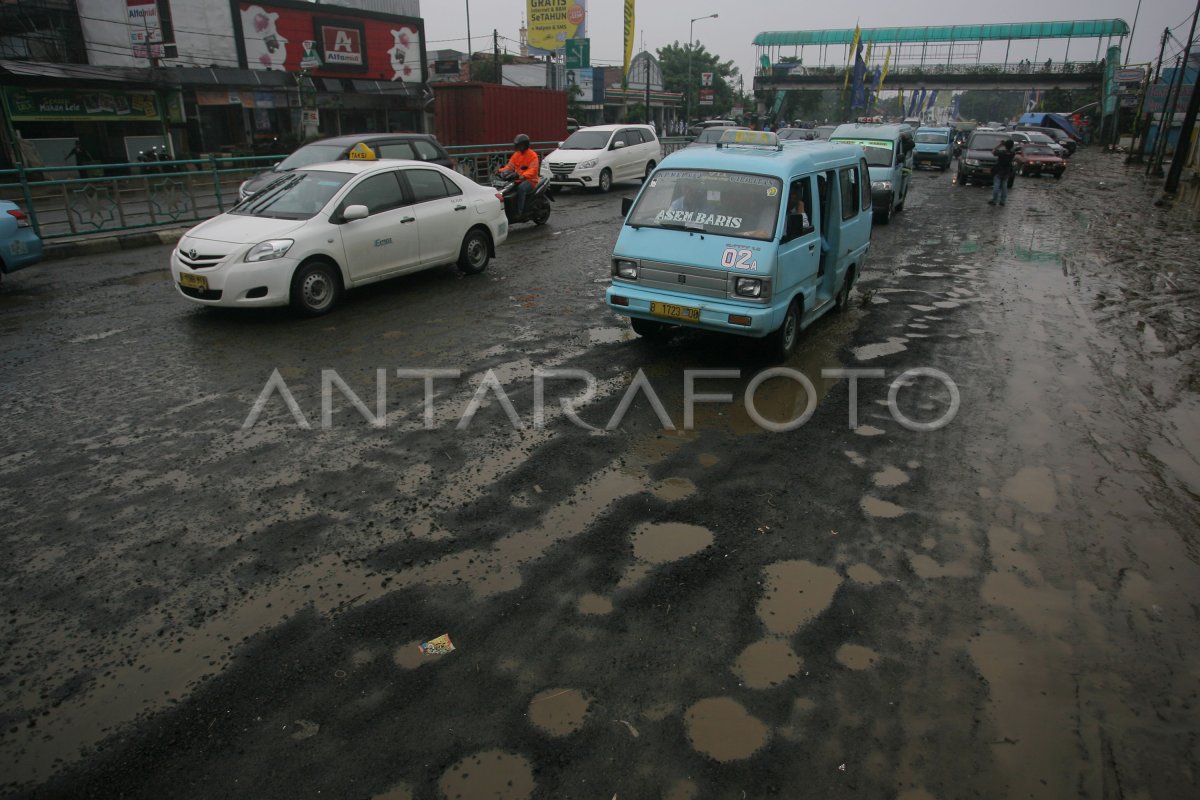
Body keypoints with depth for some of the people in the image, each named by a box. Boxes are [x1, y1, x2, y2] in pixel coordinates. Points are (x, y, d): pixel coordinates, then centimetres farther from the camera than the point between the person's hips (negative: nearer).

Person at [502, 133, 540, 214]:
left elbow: (533, 170, -20)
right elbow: (509, 166, 12)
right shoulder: (516, 155, 16)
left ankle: (519, 211, -37)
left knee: (521, 188, -38)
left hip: (530, 180, -7)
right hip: (517, 180, 7)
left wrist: (523, 176, -39)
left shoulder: (533, 155, -6)